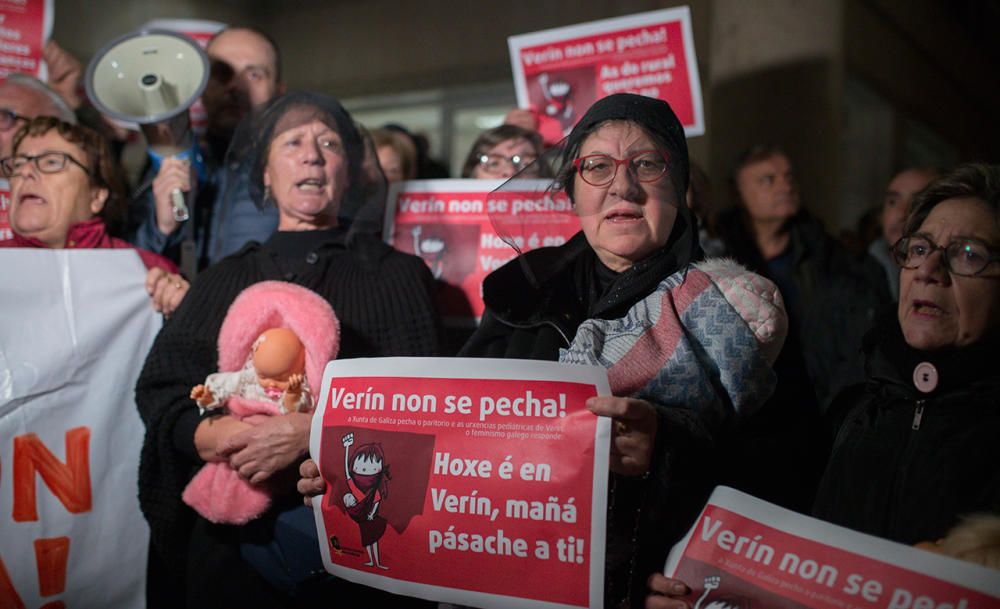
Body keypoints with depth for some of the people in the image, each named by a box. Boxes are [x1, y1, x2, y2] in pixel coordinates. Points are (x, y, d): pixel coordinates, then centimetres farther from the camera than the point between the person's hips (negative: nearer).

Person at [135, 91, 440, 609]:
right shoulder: (225, 280, 13)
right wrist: (209, 435, -15)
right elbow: (159, 387, 7)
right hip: (231, 537, 3)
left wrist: (310, 430, -22)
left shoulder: (397, 275, 4)